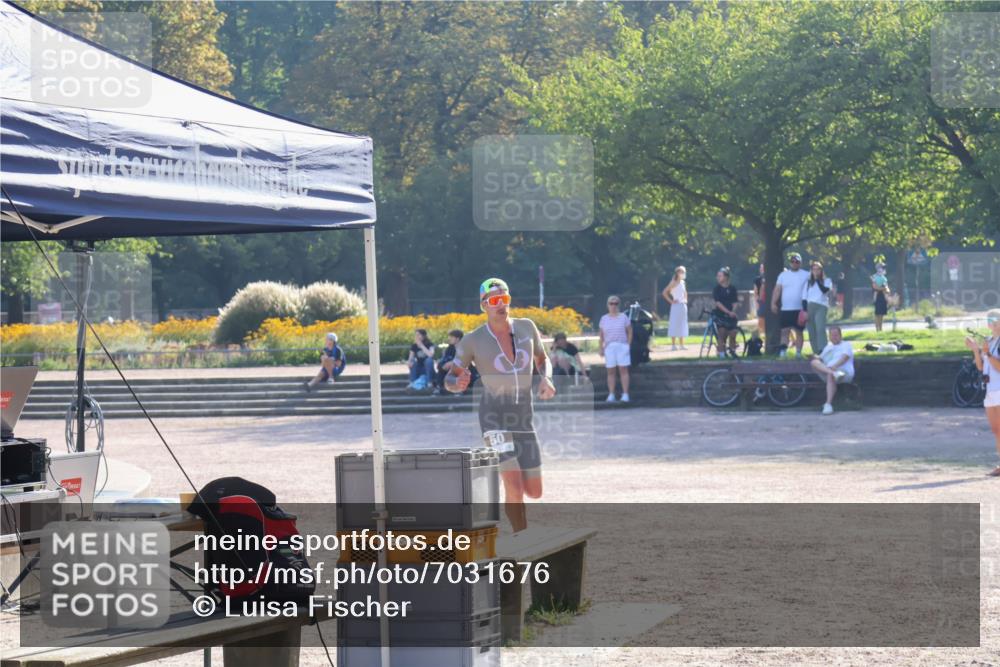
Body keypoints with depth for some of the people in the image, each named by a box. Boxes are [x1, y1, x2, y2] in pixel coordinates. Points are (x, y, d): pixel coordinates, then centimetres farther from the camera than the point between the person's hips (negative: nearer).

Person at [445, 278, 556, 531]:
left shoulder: (526, 327, 2)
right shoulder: (472, 340, -7)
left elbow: (542, 360, 19)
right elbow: (449, 380, 0)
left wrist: (546, 379, -4)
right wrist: (459, 383, -25)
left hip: (524, 417, 4)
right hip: (494, 417, -4)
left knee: (534, 492, 10)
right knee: (515, 490, -19)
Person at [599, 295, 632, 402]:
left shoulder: (623, 317, 5)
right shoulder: (604, 318, 9)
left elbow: (630, 332, 6)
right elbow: (601, 335, 10)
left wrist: (628, 344, -4)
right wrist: (601, 348, 3)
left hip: (622, 346, -1)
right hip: (609, 347, 2)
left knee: (623, 370, -4)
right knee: (611, 371, 1)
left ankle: (625, 394, -5)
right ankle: (611, 395, 3)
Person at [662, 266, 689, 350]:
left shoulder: (683, 282, 12)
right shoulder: (674, 282, -9)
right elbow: (664, 292, -16)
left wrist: (685, 300, 14)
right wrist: (671, 301, -14)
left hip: (683, 305, 7)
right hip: (676, 306, -7)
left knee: (682, 325, 8)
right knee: (675, 325, -5)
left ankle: (681, 345, 13)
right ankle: (673, 345, -2)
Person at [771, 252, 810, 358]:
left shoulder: (806, 275, 4)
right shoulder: (783, 275, 9)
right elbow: (777, 290, 6)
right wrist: (773, 303, -5)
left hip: (800, 309, -1)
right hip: (785, 309, 1)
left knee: (799, 331, 3)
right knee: (785, 330, -3)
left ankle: (798, 352, 7)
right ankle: (783, 350, -5)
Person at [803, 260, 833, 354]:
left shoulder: (827, 281, 11)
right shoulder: (808, 282, 17)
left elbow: (825, 290, -10)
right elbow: (804, 297, 10)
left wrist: (818, 280, -4)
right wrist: (805, 311, -2)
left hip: (821, 307, -3)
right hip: (809, 307, 3)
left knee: (820, 329, -22)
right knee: (811, 332, -1)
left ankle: (822, 351, -31)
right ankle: (816, 352, 5)